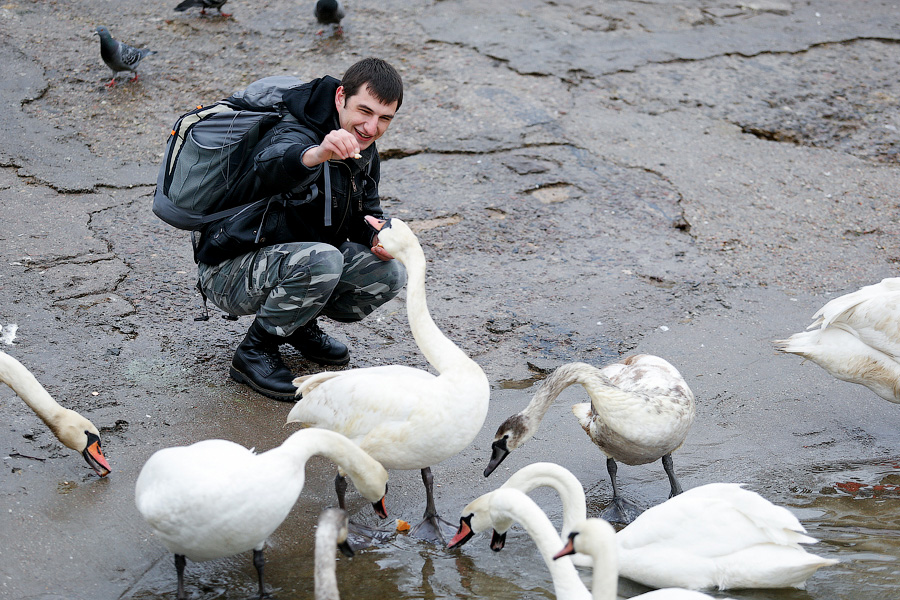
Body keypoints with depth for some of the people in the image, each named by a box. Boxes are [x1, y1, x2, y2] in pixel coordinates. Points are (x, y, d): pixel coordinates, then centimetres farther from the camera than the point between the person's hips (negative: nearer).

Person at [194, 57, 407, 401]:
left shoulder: (364, 151, 1)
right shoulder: (295, 134, -26)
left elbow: (366, 212, 14)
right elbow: (270, 169, -50)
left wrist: (377, 238, -10)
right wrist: (316, 154, -72)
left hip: (298, 261, 8)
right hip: (229, 273, -8)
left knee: (389, 273, -11)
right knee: (321, 259, -35)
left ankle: (300, 326, 12)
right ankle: (254, 353, -14)